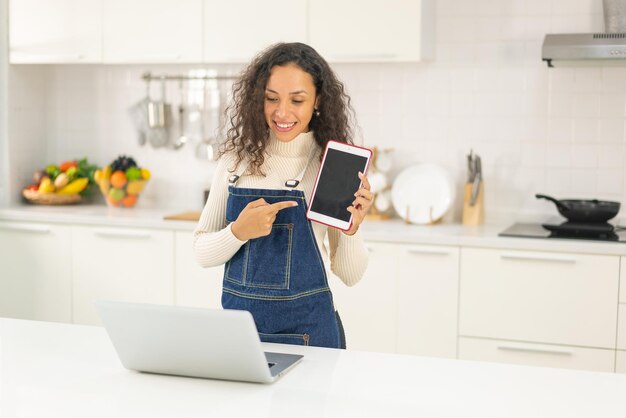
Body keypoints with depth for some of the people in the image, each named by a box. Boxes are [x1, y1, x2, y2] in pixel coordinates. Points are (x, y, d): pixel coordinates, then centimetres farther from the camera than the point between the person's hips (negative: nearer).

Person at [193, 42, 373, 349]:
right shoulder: (237, 158, 1)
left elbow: (350, 275, 0)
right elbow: (202, 253, 2)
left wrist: (351, 229, -19)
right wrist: (239, 231, -16)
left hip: (307, 328, -1)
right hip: (238, 321, 2)